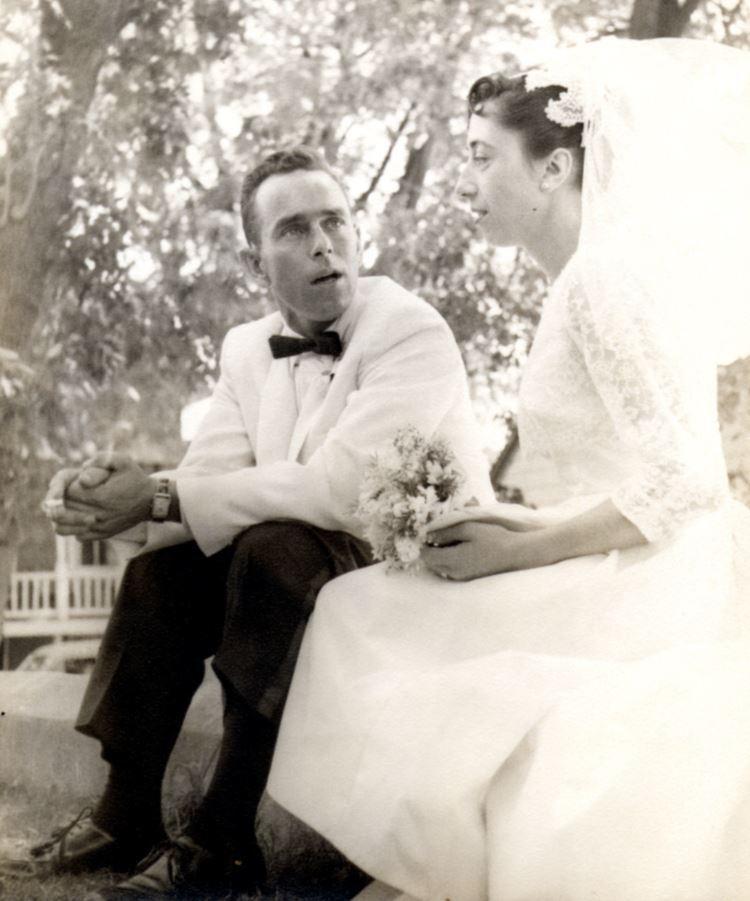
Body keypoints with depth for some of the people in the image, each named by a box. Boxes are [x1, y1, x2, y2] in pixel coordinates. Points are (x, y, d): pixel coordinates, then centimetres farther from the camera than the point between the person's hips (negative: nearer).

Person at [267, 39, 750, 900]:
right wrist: (530, 524, 5)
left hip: (661, 602, -9)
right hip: (632, 588, 9)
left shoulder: (604, 274, -12)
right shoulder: (585, 282, 17)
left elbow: (681, 482, -18)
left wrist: (522, 552, -11)